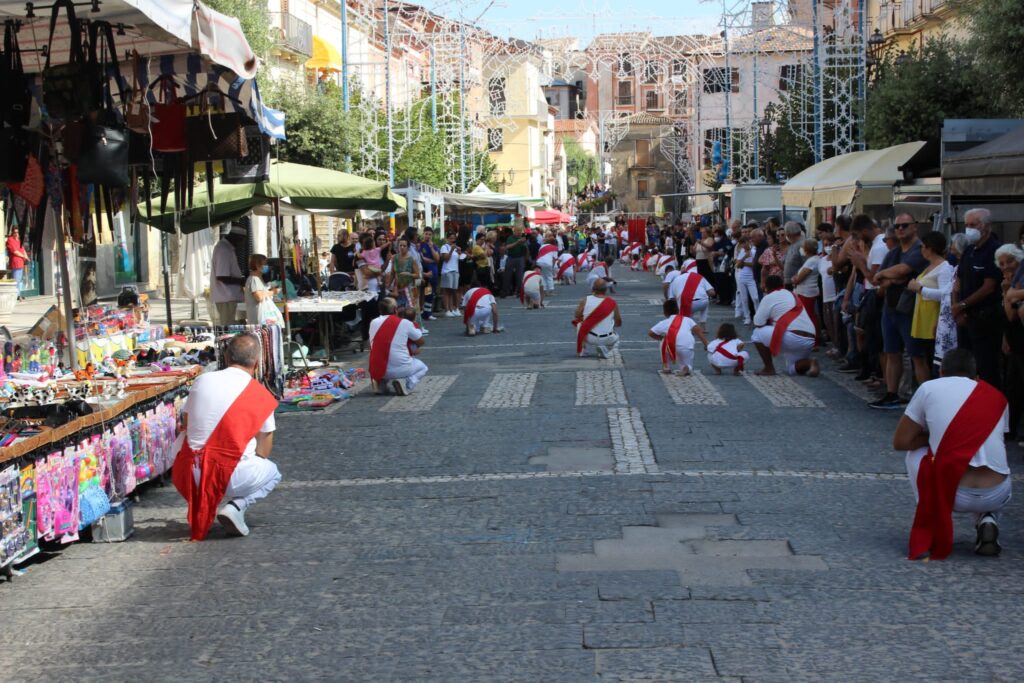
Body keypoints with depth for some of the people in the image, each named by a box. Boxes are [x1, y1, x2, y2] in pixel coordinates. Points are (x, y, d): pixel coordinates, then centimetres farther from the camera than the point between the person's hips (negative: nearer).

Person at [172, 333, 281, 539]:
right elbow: (263, 451, 4)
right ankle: (238, 505, -3)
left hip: (188, 475, 3)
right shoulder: (261, 396, -2)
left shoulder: (202, 380, 4)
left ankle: (199, 506, 19)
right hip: (231, 477, -3)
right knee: (273, 473, 27)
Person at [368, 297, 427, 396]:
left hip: (376, 370, 5)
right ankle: (407, 384, -5)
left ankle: (381, 382, 11)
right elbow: (421, 341, 4)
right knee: (422, 367, 25)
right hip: (399, 370, -5)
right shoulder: (405, 323, -8)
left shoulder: (373, 322, 3)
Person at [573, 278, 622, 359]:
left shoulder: (585, 301, -8)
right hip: (607, 340, -1)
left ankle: (581, 350, 20)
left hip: (589, 338, 1)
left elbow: (576, 318, 6)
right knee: (616, 338, 34)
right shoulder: (612, 303, -6)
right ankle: (604, 349, 3)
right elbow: (619, 323, 5)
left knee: (579, 324, 30)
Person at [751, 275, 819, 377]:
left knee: (758, 333, 8)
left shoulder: (769, 297, 2)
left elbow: (757, 324, 2)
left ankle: (769, 368, 7)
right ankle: (810, 363, -3)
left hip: (793, 338, -8)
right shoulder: (792, 295, 25)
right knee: (792, 369, 26)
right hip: (809, 340, 8)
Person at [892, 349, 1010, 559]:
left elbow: (901, 442, 9)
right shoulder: (998, 397, 16)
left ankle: (929, 534, 14)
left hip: (952, 494, -3)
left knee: (915, 454, 27)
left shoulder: (929, 388, 7)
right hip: (996, 496, 3)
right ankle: (987, 522, 10)